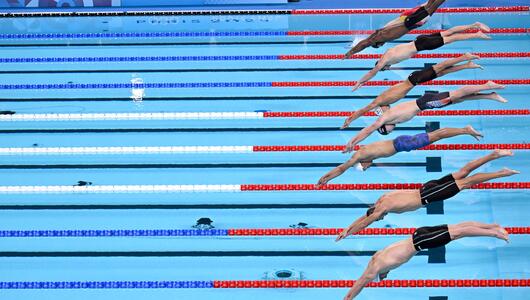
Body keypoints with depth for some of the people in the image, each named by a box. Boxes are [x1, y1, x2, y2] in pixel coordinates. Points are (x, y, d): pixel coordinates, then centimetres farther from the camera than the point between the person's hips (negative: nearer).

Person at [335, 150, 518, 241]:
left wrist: (347, 233, 0)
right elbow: (364, 216, 24)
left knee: (465, 183, -10)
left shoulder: (383, 207, -10)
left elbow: (365, 222, -7)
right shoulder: (382, 199, 13)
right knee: (463, 172, 8)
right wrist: (349, 227, 23)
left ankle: (502, 173, -13)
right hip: (428, 188, 7)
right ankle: (495, 155, 6)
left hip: (427, 196, -7)